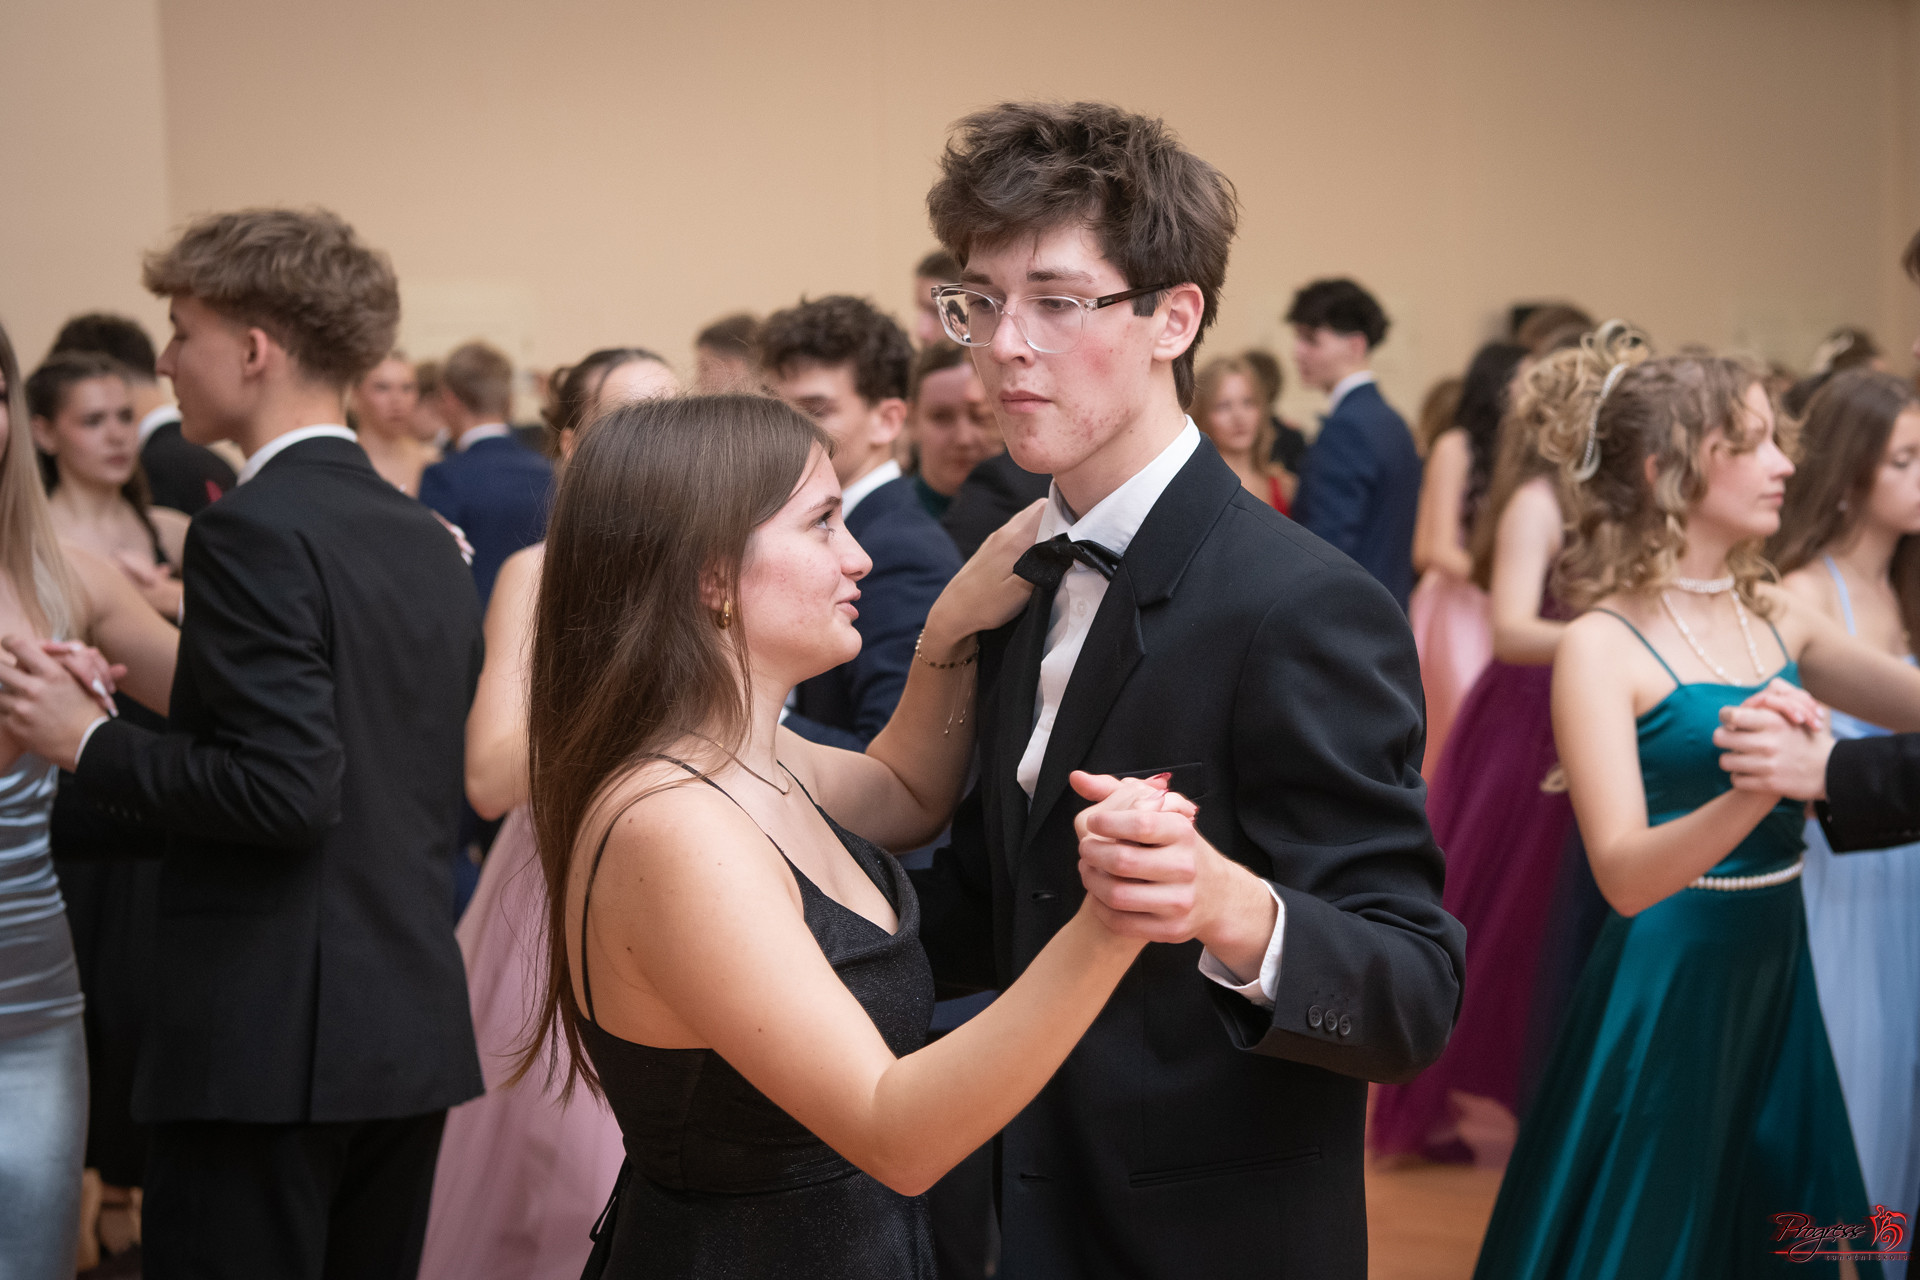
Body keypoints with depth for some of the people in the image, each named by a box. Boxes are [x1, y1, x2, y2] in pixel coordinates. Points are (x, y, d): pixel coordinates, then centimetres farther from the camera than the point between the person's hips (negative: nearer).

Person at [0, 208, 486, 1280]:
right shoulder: (428, 540, 12)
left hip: (270, 1041, -8)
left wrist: (89, 743, -9)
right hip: (415, 1032, 8)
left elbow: (286, 789, -21)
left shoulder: (254, 529, -13)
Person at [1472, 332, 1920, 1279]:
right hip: (1668, 986, -6)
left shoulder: (1774, 617, 6)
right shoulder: (1603, 646, -13)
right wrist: (1756, 787, -37)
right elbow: (1624, 873, -24)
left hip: (1777, 977, 6)